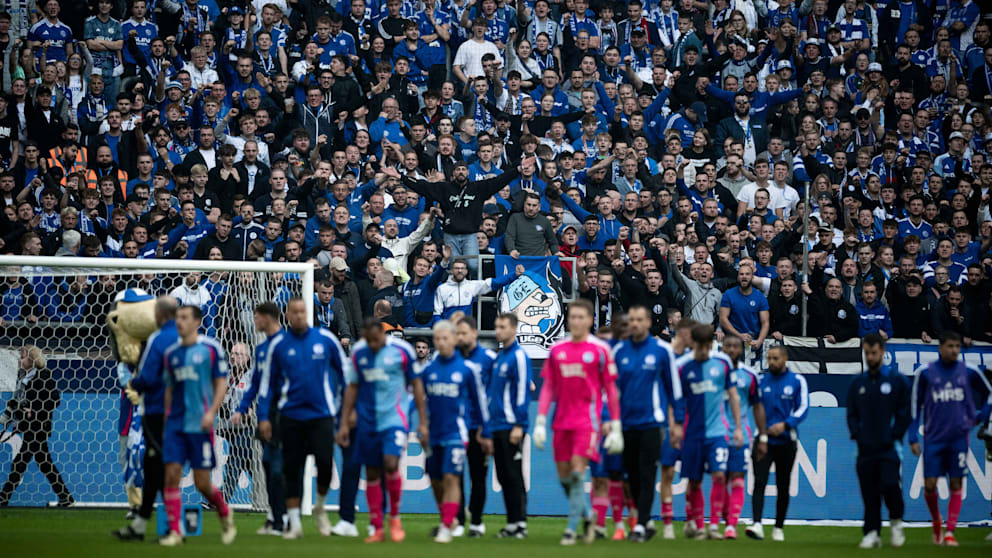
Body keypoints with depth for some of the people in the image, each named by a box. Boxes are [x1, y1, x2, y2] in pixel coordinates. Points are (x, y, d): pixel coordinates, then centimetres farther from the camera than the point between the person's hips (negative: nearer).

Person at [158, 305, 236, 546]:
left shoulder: (211, 349, -3)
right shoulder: (171, 353, 10)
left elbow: (221, 383, -3)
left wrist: (211, 412, -15)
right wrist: (166, 420, 14)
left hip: (200, 424, -4)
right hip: (175, 424, 4)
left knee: (202, 483, -1)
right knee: (171, 474, -8)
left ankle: (225, 513, 28)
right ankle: (175, 531, -3)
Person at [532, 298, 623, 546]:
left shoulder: (600, 349, 0)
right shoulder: (556, 349, 9)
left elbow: (611, 389, 3)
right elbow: (548, 388, 11)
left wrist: (616, 426, 0)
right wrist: (540, 422, 4)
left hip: (588, 419, -4)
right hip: (562, 421, 4)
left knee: (578, 471, -13)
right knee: (564, 476, 6)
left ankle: (571, 529, -8)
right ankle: (586, 516, 28)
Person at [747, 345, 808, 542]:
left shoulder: (797, 381, 2)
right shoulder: (762, 380, 8)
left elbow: (803, 408, -3)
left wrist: (785, 424, -17)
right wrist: (761, 436, 6)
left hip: (786, 441, -1)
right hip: (763, 441, 1)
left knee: (783, 487, 7)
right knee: (759, 482, -14)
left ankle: (778, 528, 18)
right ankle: (757, 525, -23)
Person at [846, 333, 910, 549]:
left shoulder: (897, 380, 1)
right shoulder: (857, 383, 11)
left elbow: (905, 413, 1)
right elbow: (851, 414, 16)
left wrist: (895, 437, -7)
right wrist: (856, 434, 1)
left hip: (889, 449, -3)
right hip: (865, 450, 3)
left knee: (890, 485, -17)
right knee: (869, 495, 2)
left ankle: (896, 522, 8)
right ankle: (872, 533, 8)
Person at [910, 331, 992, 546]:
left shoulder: (968, 372, 2)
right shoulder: (925, 372, 0)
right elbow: (915, 405, 6)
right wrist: (913, 438, 3)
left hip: (959, 437, 0)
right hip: (933, 438, 0)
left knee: (956, 484, -3)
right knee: (929, 485, -3)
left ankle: (950, 532, 1)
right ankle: (936, 523, 22)